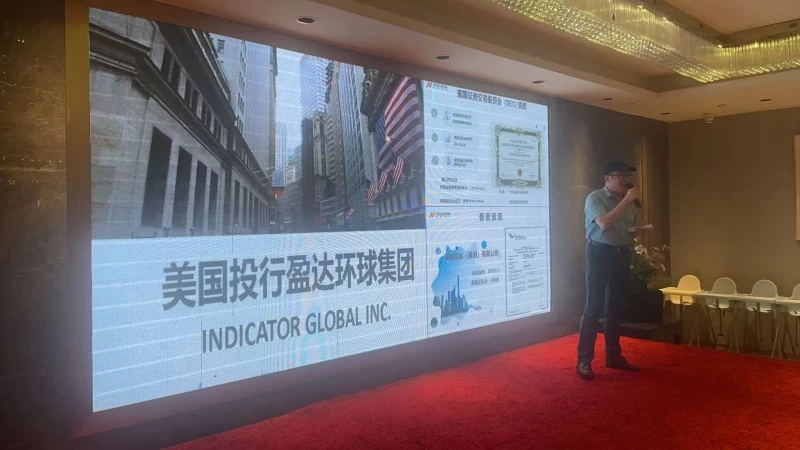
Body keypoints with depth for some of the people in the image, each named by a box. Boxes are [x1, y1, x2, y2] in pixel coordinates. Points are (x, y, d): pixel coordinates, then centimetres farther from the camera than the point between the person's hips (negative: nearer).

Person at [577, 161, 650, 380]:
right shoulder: (594, 198, -7)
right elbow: (604, 223, -23)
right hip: (600, 254, -7)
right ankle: (584, 360, -3)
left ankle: (613, 356, 21)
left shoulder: (629, 202, 14)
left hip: (622, 255, 7)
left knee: (616, 308, 12)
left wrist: (635, 231, 1)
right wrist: (626, 200, -20)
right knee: (594, 308, -8)